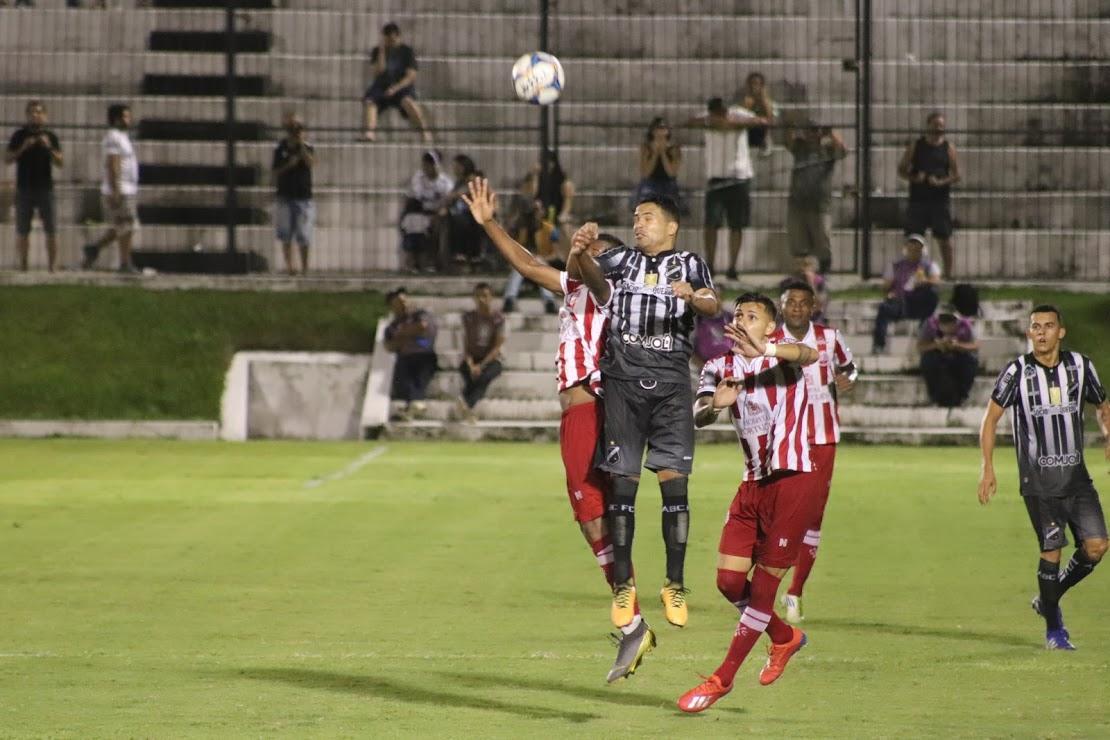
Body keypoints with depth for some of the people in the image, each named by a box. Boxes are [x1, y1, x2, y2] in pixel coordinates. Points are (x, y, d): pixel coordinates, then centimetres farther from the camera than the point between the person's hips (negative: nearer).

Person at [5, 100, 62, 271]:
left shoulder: (50, 137, 5)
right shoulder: (19, 135, 5)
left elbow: (60, 162, 1)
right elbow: (7, 159, 0)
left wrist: (49, 148, -15)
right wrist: (23, 148, -14)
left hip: (45, 188, 0)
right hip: (24, 189, 0)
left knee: (51, 230, -4)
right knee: (22, 231, 3)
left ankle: (52, 266, 0)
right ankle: (23, 265, 9)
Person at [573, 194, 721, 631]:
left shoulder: (689, 264, 9)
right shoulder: (621, 261, 15)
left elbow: (712, 307, -8)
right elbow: (592, 277, -3)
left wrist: (693, 297, -31)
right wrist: (580, 253, -25)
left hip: (671, 382, -1)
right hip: (623, 381, 1)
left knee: (674, 481, -5)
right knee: (623, 483, -1)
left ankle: (675, 585, 2)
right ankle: (623, 585, 5)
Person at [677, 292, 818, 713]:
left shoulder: (782, 357, -7)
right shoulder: (721, 367, 9)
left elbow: (810, 354, -31)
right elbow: (698, 416, -6)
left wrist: (765, 351, -50)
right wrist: (715, 404, -30)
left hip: (791, 479, -6)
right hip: (753, 484, 6)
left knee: (763, 584, -4)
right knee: (729, 580, 3)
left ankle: (722, 679, 4)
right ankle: (785, 638, 30)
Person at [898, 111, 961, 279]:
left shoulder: (948, 148, 5)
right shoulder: (915, 147, 6)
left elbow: (957, 175, 3)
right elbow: (901, 170, 7)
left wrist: (941, 182, -15)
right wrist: (914, 178, -12)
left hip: (941, 200, 0)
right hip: (918, 200, 0)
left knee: (944, 239, 0)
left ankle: (948, 275, 6)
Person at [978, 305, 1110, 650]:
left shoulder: (1080, 366, 3)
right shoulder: (1017, 371, -6)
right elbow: (990, 418, 1)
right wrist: (987, 469, -5)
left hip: (1077, 477, 3)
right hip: (1038, 481, -3)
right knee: (1052, 549, -7)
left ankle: (1048, 599, 17)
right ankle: (1053, 628, 10)